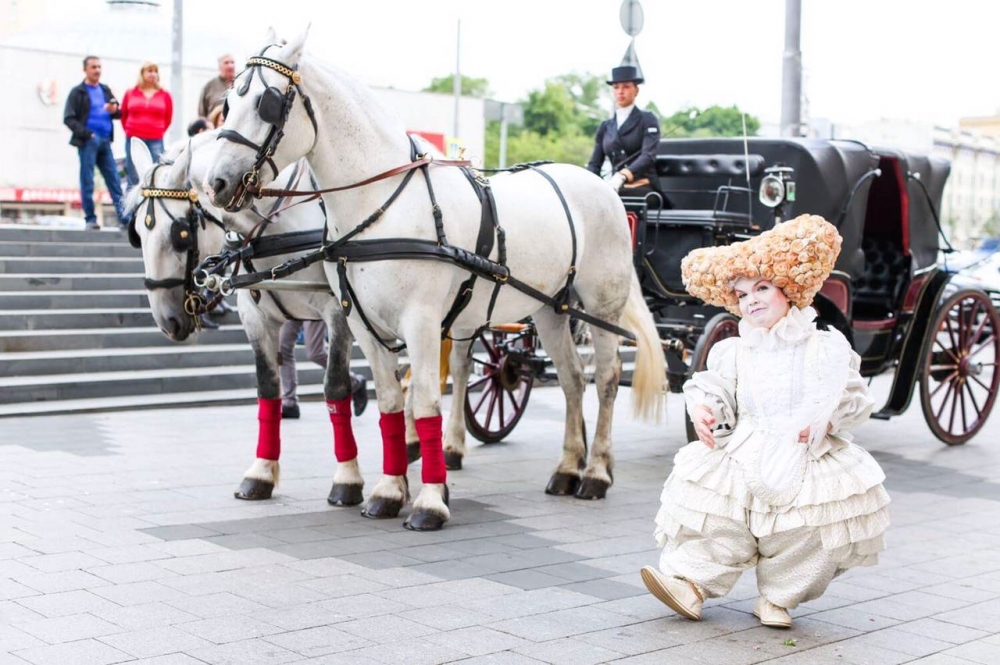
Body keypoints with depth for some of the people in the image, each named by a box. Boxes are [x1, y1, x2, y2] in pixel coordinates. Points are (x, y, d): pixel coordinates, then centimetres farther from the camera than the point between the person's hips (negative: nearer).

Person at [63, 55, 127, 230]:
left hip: (105, 141, 5)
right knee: (87, 182, -2)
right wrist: (86, 134, -15)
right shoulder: (77, 92, 2)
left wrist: (115, 110, -6)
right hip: (88, 142, -5)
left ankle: (123, 218, 0)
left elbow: (118, 113, 18)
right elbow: (69, 118, -4)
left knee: (114, 181, 1)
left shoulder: (105, 90, 17)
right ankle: (90, 219, 2)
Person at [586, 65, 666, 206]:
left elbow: (648, 156, -10)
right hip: (616, 190, 4)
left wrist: (621, 176, -28)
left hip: (643, 190, -4)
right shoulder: (605, 127, 21)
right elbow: (594, 164, 15)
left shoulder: (647, 120, 7)